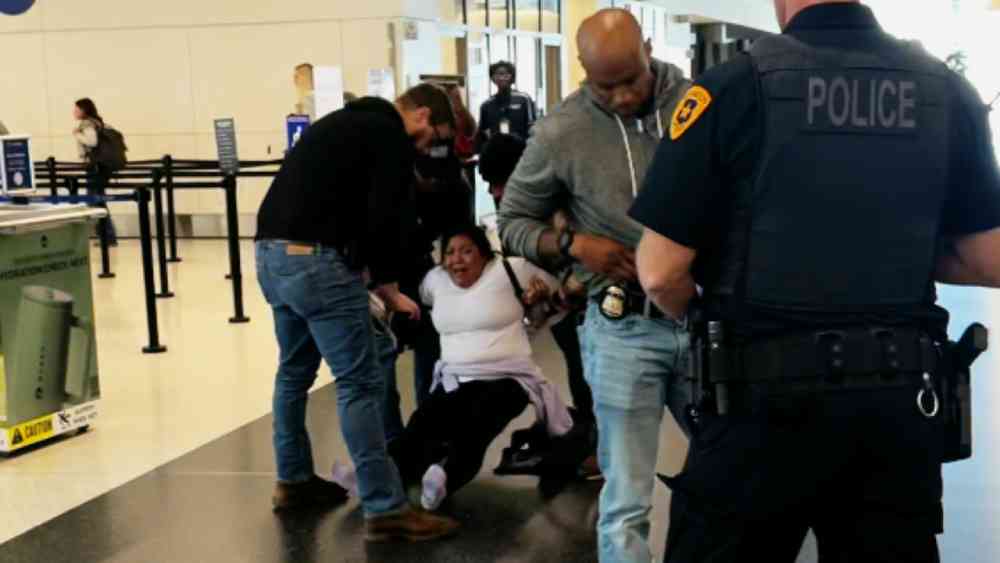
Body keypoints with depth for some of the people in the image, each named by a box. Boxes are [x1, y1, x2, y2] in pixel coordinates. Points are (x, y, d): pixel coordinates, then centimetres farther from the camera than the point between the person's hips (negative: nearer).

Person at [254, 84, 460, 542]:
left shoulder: (346, 122, 25)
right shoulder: (392, 138, -3)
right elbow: (383, 220, -11)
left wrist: (368, 276, 27)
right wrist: (390, 290, 2)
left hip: (271, 251, 10)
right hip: (314, 259, -10)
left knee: (295, 371, 24)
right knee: (360, 383, -5)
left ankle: (293, 480, 37)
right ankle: (385, 509, -2)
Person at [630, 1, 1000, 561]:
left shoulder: (736, 86, -11)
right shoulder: (947, 91, 1)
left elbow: (661, 272, -12)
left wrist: (696, 317, 9)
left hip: (767, 398, -3)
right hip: (902, 399, 4)